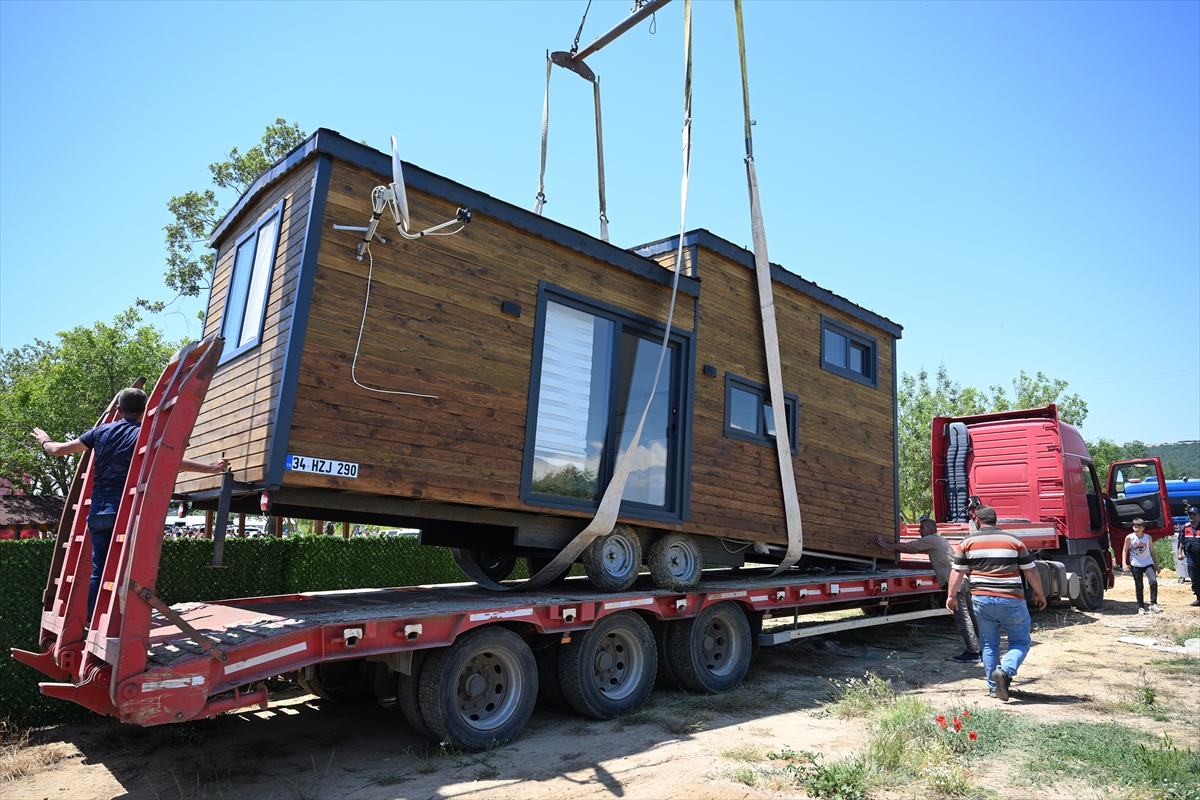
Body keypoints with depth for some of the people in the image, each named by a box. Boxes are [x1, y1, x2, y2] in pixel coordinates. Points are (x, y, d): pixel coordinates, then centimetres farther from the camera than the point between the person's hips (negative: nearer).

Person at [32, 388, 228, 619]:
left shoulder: (102, 431, 8)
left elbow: (58, 449, 17)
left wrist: (44, 441, 38)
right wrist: (211, 468, -17)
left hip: (97, 508, 5)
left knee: (99, 569, 12)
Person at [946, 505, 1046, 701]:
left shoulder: (969, 542, 3)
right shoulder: (1014, 541, 1)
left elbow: (958, 571, 4)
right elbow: (1030, 570, 5)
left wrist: (951, 595, 14)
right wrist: (1039, 593, 20)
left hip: (981, 599, 2)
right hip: (1011, 600, -1)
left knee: (989, 644, 14)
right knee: (1020, 641, 11)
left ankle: (994, 686, 15)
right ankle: (1005, 671, -14)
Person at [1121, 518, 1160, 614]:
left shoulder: (1148, 538, -1)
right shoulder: (1129, 538, -6)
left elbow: (1152, 551, 9)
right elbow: (1125, 551, -1)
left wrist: (1157, 565, 10)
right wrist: (1124, 563, -11)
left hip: (1148, 564, 1)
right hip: (1136, 565, -1)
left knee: (1153, 581, -19)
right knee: (1138, 587, 5)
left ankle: (1153, 604, -11)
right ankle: (1141, 607, 14)